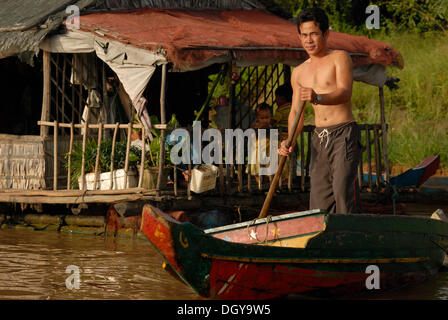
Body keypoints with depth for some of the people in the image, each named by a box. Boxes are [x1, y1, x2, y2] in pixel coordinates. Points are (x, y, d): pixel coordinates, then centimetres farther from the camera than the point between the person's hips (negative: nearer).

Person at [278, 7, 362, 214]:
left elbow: (345, 92, -17)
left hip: (344, 134, -5)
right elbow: (296, 112, 15)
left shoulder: (339, 58, 0)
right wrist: (290, 140, -5)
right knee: (319, 195, -2)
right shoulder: (299, 73, 16)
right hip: (320, 138, 5)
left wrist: (318, 98, -37)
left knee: (343, 187, -20)